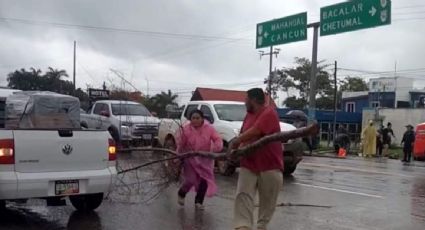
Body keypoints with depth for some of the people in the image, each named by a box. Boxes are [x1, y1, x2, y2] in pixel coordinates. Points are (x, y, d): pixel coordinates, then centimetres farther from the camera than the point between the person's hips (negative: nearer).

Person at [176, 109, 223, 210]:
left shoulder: (209, 128, -11)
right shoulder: (185, 129, -13)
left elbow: (218, 140, -15)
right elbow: (180, 145, -8)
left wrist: (216, 148, -35)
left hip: (205, 159, 2)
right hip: (190, 159, -2)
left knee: (205, 180, 1)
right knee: (190, 180, -6)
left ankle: (199, 201, 20)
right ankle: (181, 193, 27)